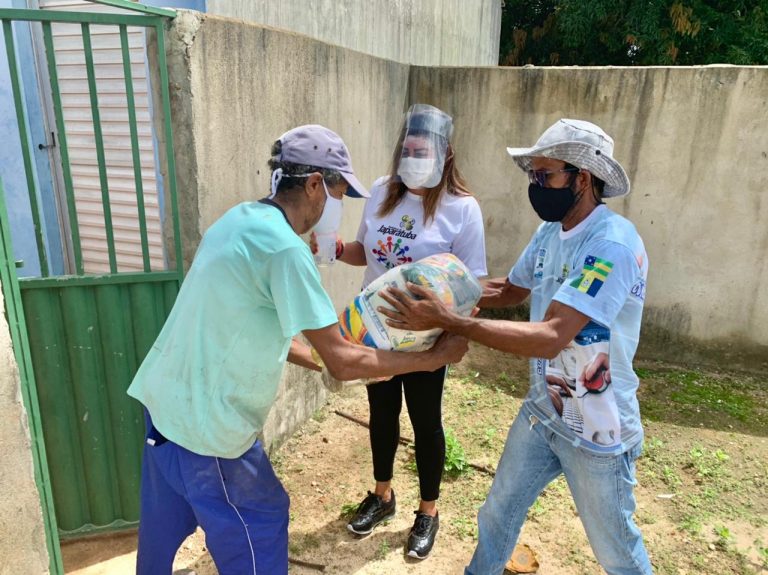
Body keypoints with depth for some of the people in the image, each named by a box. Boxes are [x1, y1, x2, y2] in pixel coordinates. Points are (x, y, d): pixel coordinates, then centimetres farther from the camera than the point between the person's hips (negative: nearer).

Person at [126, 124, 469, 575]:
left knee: (165, 521, 29)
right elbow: (342, 362, -22)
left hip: (167, 398, 9)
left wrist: (329, 360, 10)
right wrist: (436, 356, -11)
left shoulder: (242, 219, 5)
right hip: (208, 421, -9)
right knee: (260, 526, 13)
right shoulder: (285, 247, -24)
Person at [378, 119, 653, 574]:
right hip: (542, 410, 7)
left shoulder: (613, 246, -28)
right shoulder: (549, 232, -1)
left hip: (598, 430, -7)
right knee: (499, 512, 23)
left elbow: (550, 337, -35)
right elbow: (512, 290, 12)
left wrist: (447, 321, -37)